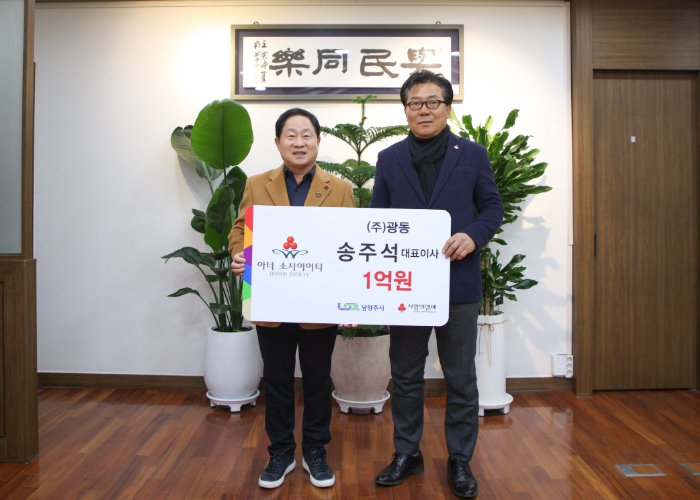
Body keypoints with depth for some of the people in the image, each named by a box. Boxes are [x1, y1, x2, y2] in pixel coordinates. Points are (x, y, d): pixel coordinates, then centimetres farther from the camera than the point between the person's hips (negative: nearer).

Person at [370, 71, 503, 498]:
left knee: (461, 378, 9)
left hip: (458, 282, -1)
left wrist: (473, 235, -15)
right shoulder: (389, 159, 8)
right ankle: (407, 453, 30)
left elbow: (493, 207, 4)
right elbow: (377, 217, 8)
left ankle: (461, 460, 26)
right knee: (406, 375, 12)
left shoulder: (473, 154, 4)